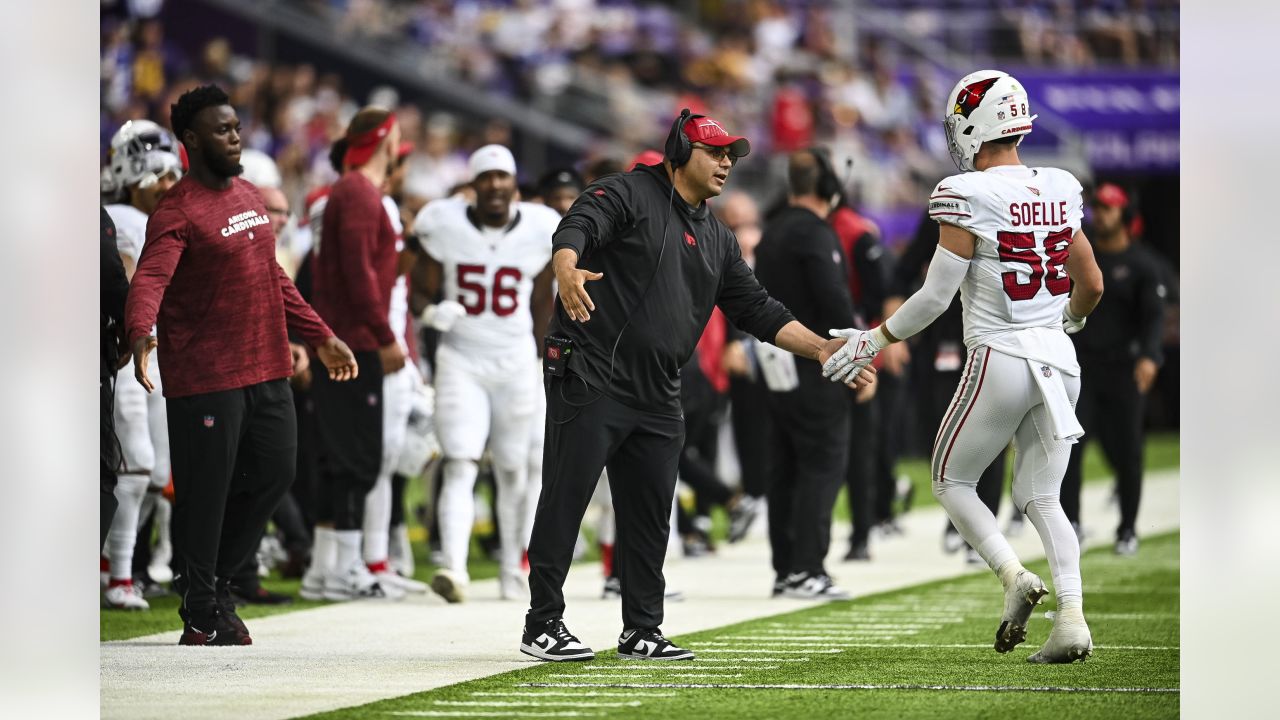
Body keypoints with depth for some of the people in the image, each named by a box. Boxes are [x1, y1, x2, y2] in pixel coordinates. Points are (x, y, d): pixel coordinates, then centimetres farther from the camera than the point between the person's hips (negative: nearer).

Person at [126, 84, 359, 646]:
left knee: (275, 473, 11)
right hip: (204, 379, -8)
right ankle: (201, 610, 9)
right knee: (204, 493, -2)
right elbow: (149, 280, -26)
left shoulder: (249, 198, 15)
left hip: (266, 371, 8)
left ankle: (215, 578, 27)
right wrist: (141, 334, -45)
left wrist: (320, 336, 26)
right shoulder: (177, 211, -12)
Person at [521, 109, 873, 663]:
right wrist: (566, 268, -45)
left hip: (657, 398, 7)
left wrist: (821, 348, 6)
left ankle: (641, 632, 16)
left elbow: (757, 310, 19)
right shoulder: (628, 194, -3)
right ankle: (542, 625, -1)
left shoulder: (716, 240, 20)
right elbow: (575, 228, -21)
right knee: (566, 498, -5)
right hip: (589, 378, -7)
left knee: (649, 514, 9)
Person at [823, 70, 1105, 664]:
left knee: (953, 482, 13)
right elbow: (1091, 286, 14)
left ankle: (1013, 576, -8)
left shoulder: (969, 197, -12)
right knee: (1041, 497, 13)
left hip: (1000, 359, -6)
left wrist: (872, 341, 3)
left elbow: (936, 297, -10)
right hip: (1059, 363, 6)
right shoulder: (1059, 191, 7)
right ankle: (1072, 618, -3)